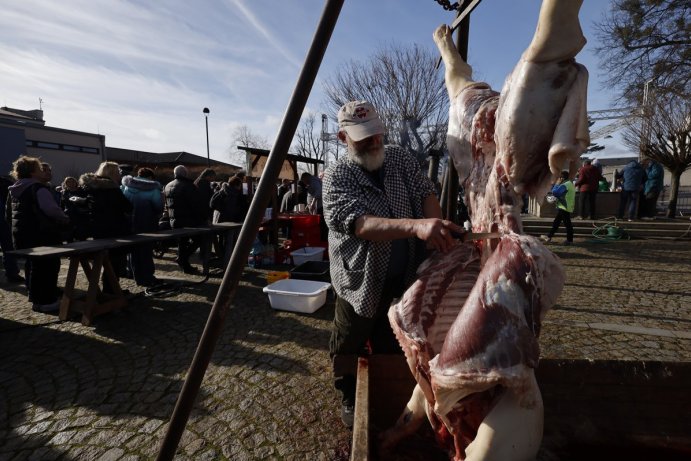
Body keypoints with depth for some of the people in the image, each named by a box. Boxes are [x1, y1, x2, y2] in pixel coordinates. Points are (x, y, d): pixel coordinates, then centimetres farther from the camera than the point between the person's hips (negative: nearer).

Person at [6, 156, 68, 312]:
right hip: (42, 236, -9)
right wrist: (65, 220, -13)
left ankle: (36, 298, 30)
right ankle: (47, 301, 4)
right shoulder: (38, 188, -17)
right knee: (49, 267, 1)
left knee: (36, 266, 21)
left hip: (22, 236, 9)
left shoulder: (13, 190, 12)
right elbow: (52, 210, -29)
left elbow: (8, 215, 20)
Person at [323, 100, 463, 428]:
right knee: (349, 347, 13)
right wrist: (416, 225, -45)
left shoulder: (400, 159, -1)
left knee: (392, 347, 21)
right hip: (360, 281, -4)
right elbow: (360, 224, -31)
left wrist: (439, 235, -22)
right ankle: (350, 398, 40)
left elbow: (426, 194, -3)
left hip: (403, 279, 4)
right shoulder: (336, 178, -17)